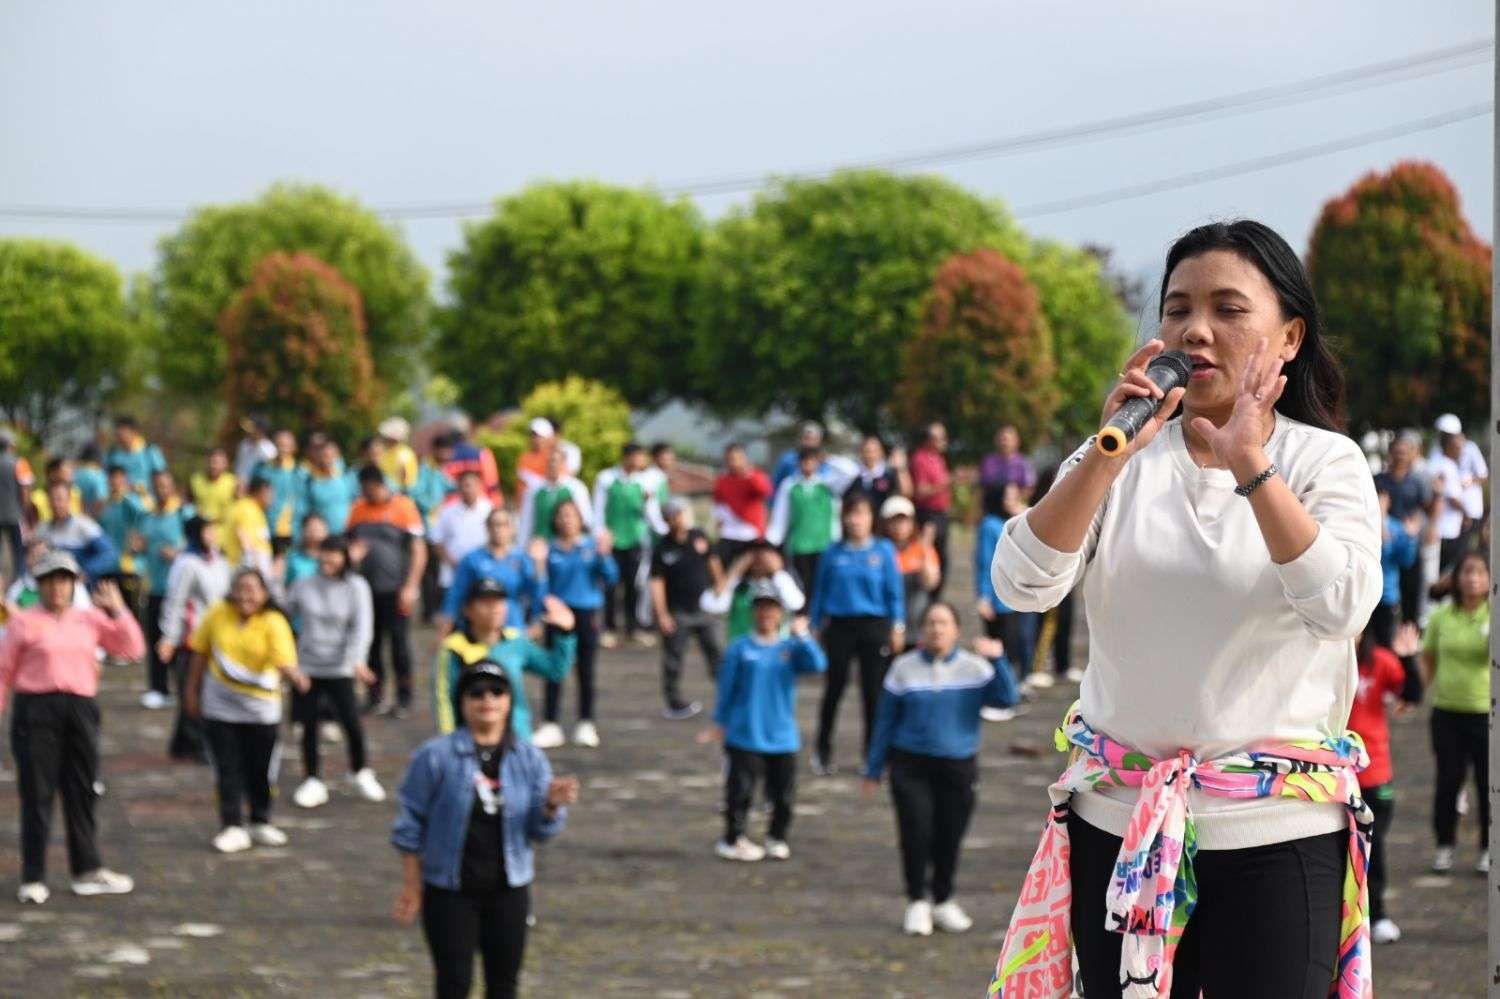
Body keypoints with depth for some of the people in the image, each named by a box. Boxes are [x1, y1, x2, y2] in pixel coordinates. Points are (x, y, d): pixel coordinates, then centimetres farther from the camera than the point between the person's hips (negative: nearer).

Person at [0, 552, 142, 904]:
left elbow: (132, 649, 8)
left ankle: (87, 871, 19)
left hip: (81, 709, 4)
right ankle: (33, 878, 3)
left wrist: (117, 611, -2)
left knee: (82, 791, 9)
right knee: (37, 793, -2)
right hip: (36, 709, -4)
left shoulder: (90, 619, 11)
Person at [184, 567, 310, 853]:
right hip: (221, 704, 1)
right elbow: (200, 653, 5)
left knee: (260, 769, 9)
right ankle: (232, 827, 10)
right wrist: (192, 690, 9)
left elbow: (285, 662, -28)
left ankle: (261, 823, 28)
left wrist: (296, 677, -50)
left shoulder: (274, 623, -16)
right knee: (228, 770, 1)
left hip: (261, 706, -1)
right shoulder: (218, 614, -8)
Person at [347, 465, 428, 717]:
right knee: (371, 643, 8)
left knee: (399, 642, -1)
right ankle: (375, 696, 17)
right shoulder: (359, 508, 8)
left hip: (395, 589, -5)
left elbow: (419, 551, -6)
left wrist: (410, 587, -12)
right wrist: (352, 552, -6)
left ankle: (404, 699, 6)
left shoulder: (404, 507, -6)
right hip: (366, 589, 5)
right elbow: (349, 542, 19)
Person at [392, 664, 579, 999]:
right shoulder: (435, 756, -9)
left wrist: (553, 805, -21)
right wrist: (411, 886, -3)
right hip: (450, 892, -3)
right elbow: (411, 826, -4)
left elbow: (540, 830, 1)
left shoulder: (529, 758, 1)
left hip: (508, 892, 3)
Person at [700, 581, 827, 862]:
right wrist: (720, 722, 3)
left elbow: (817, 665, -15)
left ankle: (777, 838, 23)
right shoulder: (740, 649, -3)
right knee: (741, 789, -2)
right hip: (745, 735, -2)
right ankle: (733, 839, 11)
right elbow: (726, 688, 2)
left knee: (783, 791, 6)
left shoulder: (791, 649, 2)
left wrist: (802, 636, -23)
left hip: (782, 736, 2)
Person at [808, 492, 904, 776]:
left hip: (874, 626, 0)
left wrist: (897, 627, -1)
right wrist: (816, 626, 8)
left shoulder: (884, 550, -1)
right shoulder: (834, 553, 1)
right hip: (839, 626, 0)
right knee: (834, 688, 3)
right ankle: (822, 751, 16)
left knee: (873, 691, 3)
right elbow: (820, 590, 8)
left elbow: (894, 591, 2)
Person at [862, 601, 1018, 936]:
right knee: (916, 834, -8)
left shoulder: (974, 668, 1)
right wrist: (873, 769, 6)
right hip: (911, 767, -1)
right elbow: (885, 721, 5)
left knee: (949, 839, 5)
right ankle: (917, 903, 6)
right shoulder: (904, 668, 1)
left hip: (958, 768, 1)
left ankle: (943, 902, 23)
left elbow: (1005, 698, -13)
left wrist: (998, 660, -25)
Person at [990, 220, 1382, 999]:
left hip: (1277, 829, -2)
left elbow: (1342, 609, -20)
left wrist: (1250, 466, -25)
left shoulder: (1324, 461, -3)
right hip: (1119, 820, 3)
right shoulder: (1121, 457, 4)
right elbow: (1021, 587, -10)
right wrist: (1107, 457, -21)